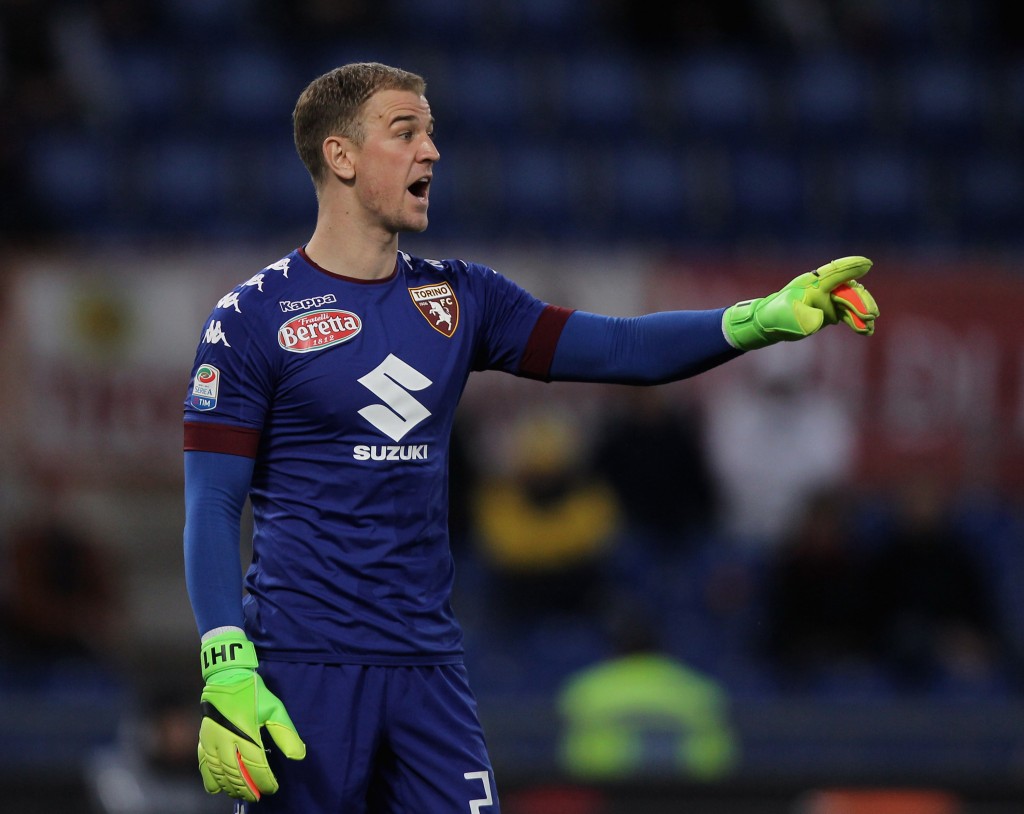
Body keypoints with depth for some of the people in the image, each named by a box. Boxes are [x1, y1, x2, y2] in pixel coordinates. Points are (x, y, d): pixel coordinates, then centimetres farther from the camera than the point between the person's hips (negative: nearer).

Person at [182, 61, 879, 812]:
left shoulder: (457, 299, 12)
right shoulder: (253, 318, -4)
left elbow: (621, 349, 6)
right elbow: (212, 505, -6)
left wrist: (769, 317, -9)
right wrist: (226, 673, -17)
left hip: (428, 665, 5)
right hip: (301, 666, -5)